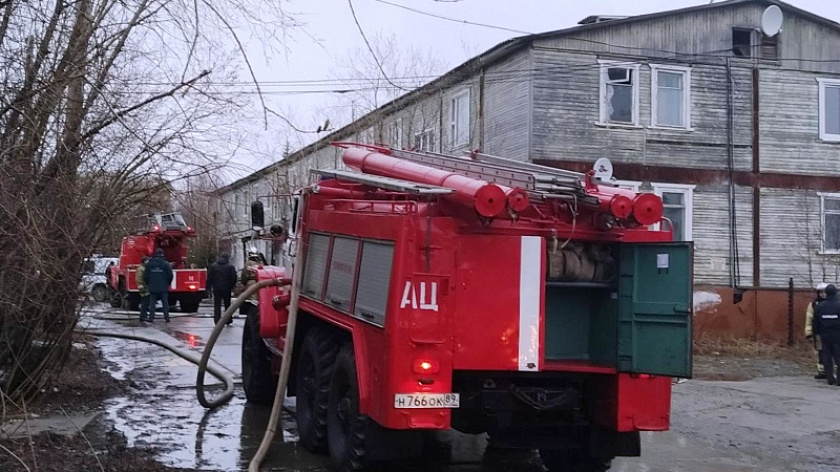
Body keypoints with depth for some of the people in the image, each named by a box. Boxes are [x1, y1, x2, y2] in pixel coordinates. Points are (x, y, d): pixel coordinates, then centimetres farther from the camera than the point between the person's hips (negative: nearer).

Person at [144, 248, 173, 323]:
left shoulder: (149, 264, 1)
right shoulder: (166, 264, -6)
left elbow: (145, 276, 4)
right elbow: (170, 275, -3)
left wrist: (148, 283, 20)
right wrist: (168, 283, 15)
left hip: (152, 288, 1)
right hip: (163, 288, -1)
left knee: (152, 303, 6)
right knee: (165, 303, 5)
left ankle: (151, 317, 2)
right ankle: (166, 317, 4)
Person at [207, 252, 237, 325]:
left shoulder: (213, 266, 3)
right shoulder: (230, 267, -5)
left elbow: (209, 278, 3)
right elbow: (233, 278, -4)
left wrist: (209, 287, 7)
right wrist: (232, 286, 8)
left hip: (216, 288, 1)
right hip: (226, 289, -1)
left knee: (217, 305, 3)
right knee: (227, 304, 11)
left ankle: (217, 321, -3)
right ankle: (228, 320, 14)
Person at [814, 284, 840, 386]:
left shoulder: (820, 306, 0)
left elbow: (815, 322, 6)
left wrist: (817, 333, 15)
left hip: (825, 335, 3)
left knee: (827, 357, 8)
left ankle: (830, 378, 10)